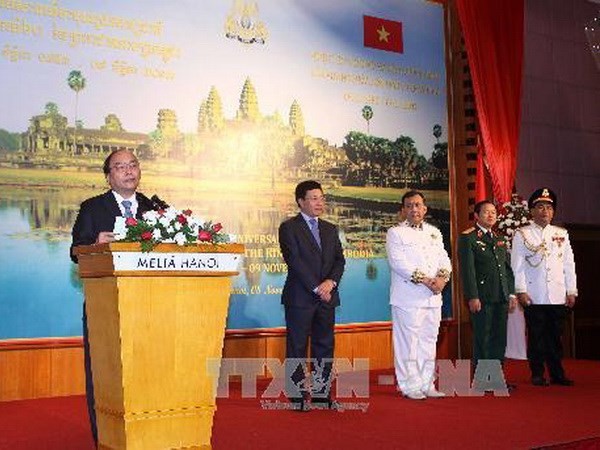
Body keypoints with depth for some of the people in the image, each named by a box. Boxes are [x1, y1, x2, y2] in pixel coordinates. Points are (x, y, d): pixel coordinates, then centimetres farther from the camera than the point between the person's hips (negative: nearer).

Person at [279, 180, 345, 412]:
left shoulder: (330, 229, 16)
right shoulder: (289, 227, -2)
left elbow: (340, 260, 9)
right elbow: (294, 261, -11)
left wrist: (330, 282, -9)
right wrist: (316, 288, -15)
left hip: (327, 296, 6)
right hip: (300, 297, -6)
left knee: (325, 346, 8)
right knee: (297, 347, 0)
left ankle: (322, 394, 15)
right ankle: (297, 396, 7)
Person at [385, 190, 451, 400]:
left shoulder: (434, 232, 18)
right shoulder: (395, 232, 0)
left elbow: (444, 260, 12)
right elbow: (398, 263, -12)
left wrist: (442, 277, -10)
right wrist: (425, 280, -17)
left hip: (433, 296, 6)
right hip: (408, 296, -6)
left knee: (429, 341, 9)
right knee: (408, 342, -4)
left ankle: (427, 384, 17)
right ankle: (410, 386, 4)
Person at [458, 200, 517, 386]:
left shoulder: (500, 240, 19)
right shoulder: (468, 238, -3)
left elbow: (508, 268, 20)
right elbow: (467, 270, -10)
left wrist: (512, 294, 12)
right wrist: (472, 297, -16)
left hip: (501, 297, 7)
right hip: (482, 298, -7)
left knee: (500, 339, 8)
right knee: (483, 339, -2)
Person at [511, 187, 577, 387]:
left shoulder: (561, 234, 14)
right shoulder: (521, 235, 3)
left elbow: (569, 264, 13)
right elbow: (517, 266, -1)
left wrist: (571, 291, 8)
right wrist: (521, 291, -9)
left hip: (558, 296, 3)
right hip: (534, 297, -3)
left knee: (556, 336, 7)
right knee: (536, 337, 1)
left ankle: (557, 373, 16)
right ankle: (537, 374, 9)